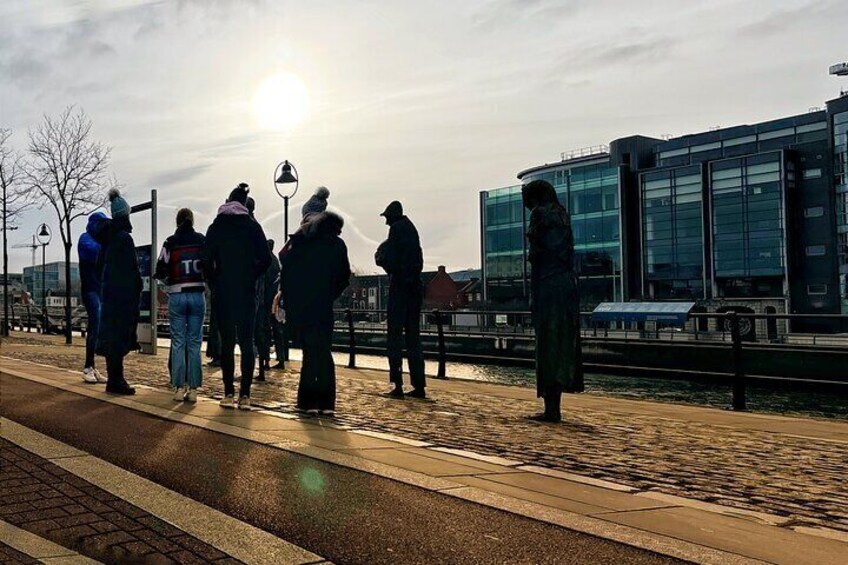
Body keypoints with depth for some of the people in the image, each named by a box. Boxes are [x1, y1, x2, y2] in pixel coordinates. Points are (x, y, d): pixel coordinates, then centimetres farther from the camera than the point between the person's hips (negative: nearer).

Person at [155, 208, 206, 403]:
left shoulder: (171, 243, -2)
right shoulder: (202, 241, 1)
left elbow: (160, 272, -2)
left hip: (176, 296, -1)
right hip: (197, 295, 1)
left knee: (178, 343, 5)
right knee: (194, 343, 4)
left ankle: (179, 387, 3)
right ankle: (193, 389, 2)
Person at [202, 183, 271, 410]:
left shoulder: (216, 227, 4)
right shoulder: (252, 226, 2)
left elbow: (207, 261, -1)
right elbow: (265, 258, -5)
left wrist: (214, 284, 10)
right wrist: (252, 277, 7)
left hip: (223, 292, 1)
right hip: (247, 292, 0)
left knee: (227, 342, 6)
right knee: (246, 342, 2)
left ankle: (229, 393, 5)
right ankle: (245, 395, -1)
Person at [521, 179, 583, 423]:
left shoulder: (540, 215, -6)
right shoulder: (562, 216, 17)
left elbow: (537, 258, -11)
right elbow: (568, 258, 16)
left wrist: (533, 296, -8)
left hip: (548, 288, -8)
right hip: (568, 286, 8)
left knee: (548, 349, -4)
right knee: (563, 347, 10)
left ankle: (551, 409, -2)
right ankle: (554, 407, 15)